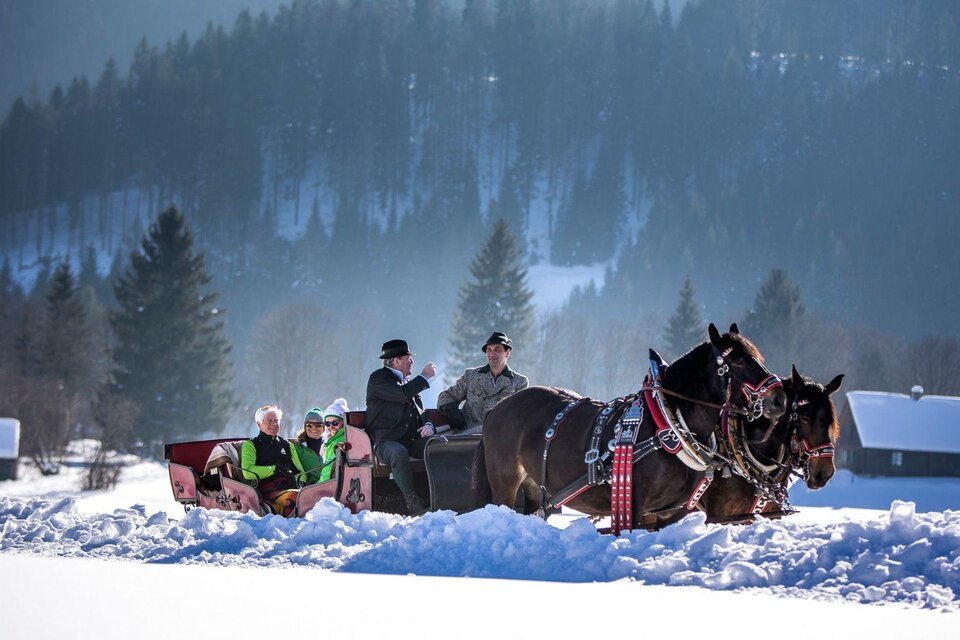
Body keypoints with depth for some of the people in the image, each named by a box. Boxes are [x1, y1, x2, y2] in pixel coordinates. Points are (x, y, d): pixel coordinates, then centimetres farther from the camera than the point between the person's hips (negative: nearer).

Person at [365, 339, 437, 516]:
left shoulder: (409, 381, 26)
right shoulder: (378, 378, 2)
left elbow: (421, 413, 30)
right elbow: (402, 394, -16)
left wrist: (428, 426, 5)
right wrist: (424, 377, -3)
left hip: (412, 438, 6)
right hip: (386, 440, -6)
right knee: (399, 453, -40)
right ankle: (413, 503, -33)